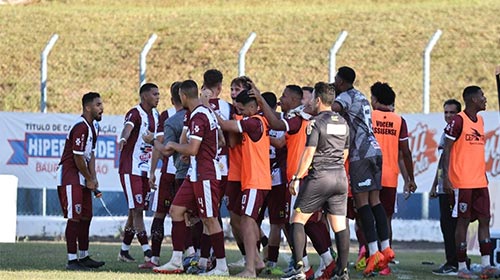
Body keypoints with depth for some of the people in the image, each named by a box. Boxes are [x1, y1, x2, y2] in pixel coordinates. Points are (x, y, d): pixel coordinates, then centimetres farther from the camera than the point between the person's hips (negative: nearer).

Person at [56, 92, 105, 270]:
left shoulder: (93, 127, 13)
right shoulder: (81, 127, -20)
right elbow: (78, 157, -19)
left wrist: (93, 178, 6)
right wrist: (89, 179, -9)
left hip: (82, 177, 10)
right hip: (69, 176, -10)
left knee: (86, 216, 13)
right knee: (74, 217, -11)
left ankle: (84, 257, 22)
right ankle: (72, 260, -11)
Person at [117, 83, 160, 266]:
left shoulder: (155, 115, 12)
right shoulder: (135, 113, -14)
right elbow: (128, 126, -37)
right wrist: (123, 139, -57)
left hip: (145, 170, 8)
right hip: (130, 169, -8)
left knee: (135, 211, 13)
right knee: (137, 210, -10)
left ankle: (124, 251, 23)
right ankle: (148, 253, -14)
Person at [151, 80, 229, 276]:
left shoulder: (198, 117, -18)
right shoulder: (205, 112, 14)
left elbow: (192, 149, -24)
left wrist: (173, 146, -5)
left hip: (205, 176, -11)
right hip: (195, 174, 11)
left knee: (210, 219, -6)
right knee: (176, 210, 11)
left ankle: (222, 267, -1)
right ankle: (176, 262, 13)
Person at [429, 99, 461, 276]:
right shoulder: (445, 134, 20)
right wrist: (434, 186, 25)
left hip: (455, 186, -9)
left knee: (452, 225, -11)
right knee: (445, 224, 10)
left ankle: (454, 264, -11)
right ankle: (451, 262, 15)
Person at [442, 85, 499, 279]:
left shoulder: (480, 121, 15)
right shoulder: (458, 121, -9)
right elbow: (446, 150, -11)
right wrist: (446, 177, -17)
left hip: (480, 181, 8)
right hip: (462, 182, -8)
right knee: (463, 222, -3)